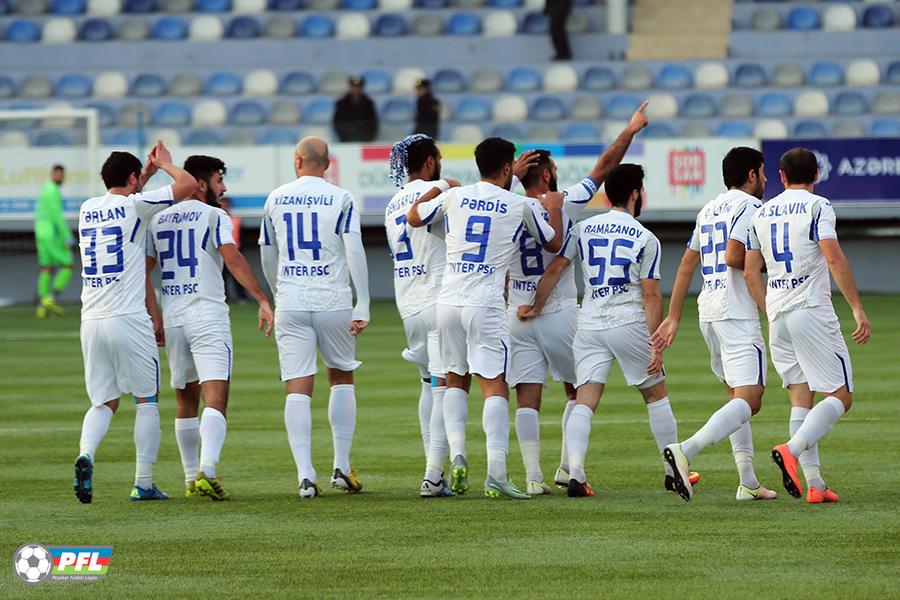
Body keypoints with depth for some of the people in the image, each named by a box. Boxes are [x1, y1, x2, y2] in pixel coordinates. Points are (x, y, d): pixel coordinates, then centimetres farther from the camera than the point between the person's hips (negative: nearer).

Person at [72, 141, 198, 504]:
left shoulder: (88, 210, 13)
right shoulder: (136, 206, -5)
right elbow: (187, 184, -4)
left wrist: (149, 170, 40)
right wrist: (164, 163, 14)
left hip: (91, 321, 5)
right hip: (128, 320, -5)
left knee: (105, 402, 11)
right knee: (147, 401, 7)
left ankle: (86, 453, -18)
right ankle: (143, 483, 4)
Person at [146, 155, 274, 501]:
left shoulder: (158, 221, 14)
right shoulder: (214, 216, -3)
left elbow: (143, 273, 13)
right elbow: (232, 258, -17)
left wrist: (154, 317, 20)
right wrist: (262, 300, -20)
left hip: (172, 317, 6)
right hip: (208, 316, -6)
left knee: (186, 401, 17)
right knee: (215, 399, -12)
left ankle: (192, 478, 20)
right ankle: (207, 471, -29)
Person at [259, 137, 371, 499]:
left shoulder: (276, 200, 8)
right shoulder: (340, 200, -2)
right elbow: (355, 254, -9)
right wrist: (362, 306, -7)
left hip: (290, 304, 1)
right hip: (333, 302, -1)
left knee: (298, 390, -1)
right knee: (341, 378, 17)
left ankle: (305, 474, -13)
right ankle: (342, 469, 12)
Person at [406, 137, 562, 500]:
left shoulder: (453, 198, 6)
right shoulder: (519, 206, 0)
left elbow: (413, 217, 23)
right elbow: (554, 244, 15)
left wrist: (438, 187, 37)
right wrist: (555, 208, 31)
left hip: (448, 303, 3)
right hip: (486, 305, -3)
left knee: (455, 381, 19)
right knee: (495, 386, -5)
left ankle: (457, 456, 2)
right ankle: (496, 474, -16)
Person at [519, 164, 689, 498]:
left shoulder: (583, 229, 9)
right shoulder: (646, 239, -1)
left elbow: (554, 270, 6)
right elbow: (651, 295, -4)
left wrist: (536, 307, 16)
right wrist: (656, 345, -4)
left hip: (589, 324, 3)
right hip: (630, 323, -3)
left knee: (584, 400, -3)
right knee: (656, 395, 13)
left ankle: (575, 474, -20)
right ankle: (674, 471, 20)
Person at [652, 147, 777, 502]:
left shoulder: (709, 210, 18)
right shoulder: (749, 206, -7)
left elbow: (687, 265, 19)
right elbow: (733, 256, -20)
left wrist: (673, 317, 20)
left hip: (708, 312, 9)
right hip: (736, 313, -9)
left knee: (737, 395, 16)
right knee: (749, 399, -14)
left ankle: (748, 483, 13)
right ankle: (685, 452, -32)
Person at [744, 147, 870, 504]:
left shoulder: (761, 214, 13)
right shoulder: (817, 207, -4)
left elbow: (750, 272, 15)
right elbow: (834, 259, -15)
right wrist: (858, 310, -13)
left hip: (776, 313, 6)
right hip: (812, 310, -6)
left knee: (801, 398, 8)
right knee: (840, 397, -3)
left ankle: (814, 484, 0)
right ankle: (791, 451, -24)